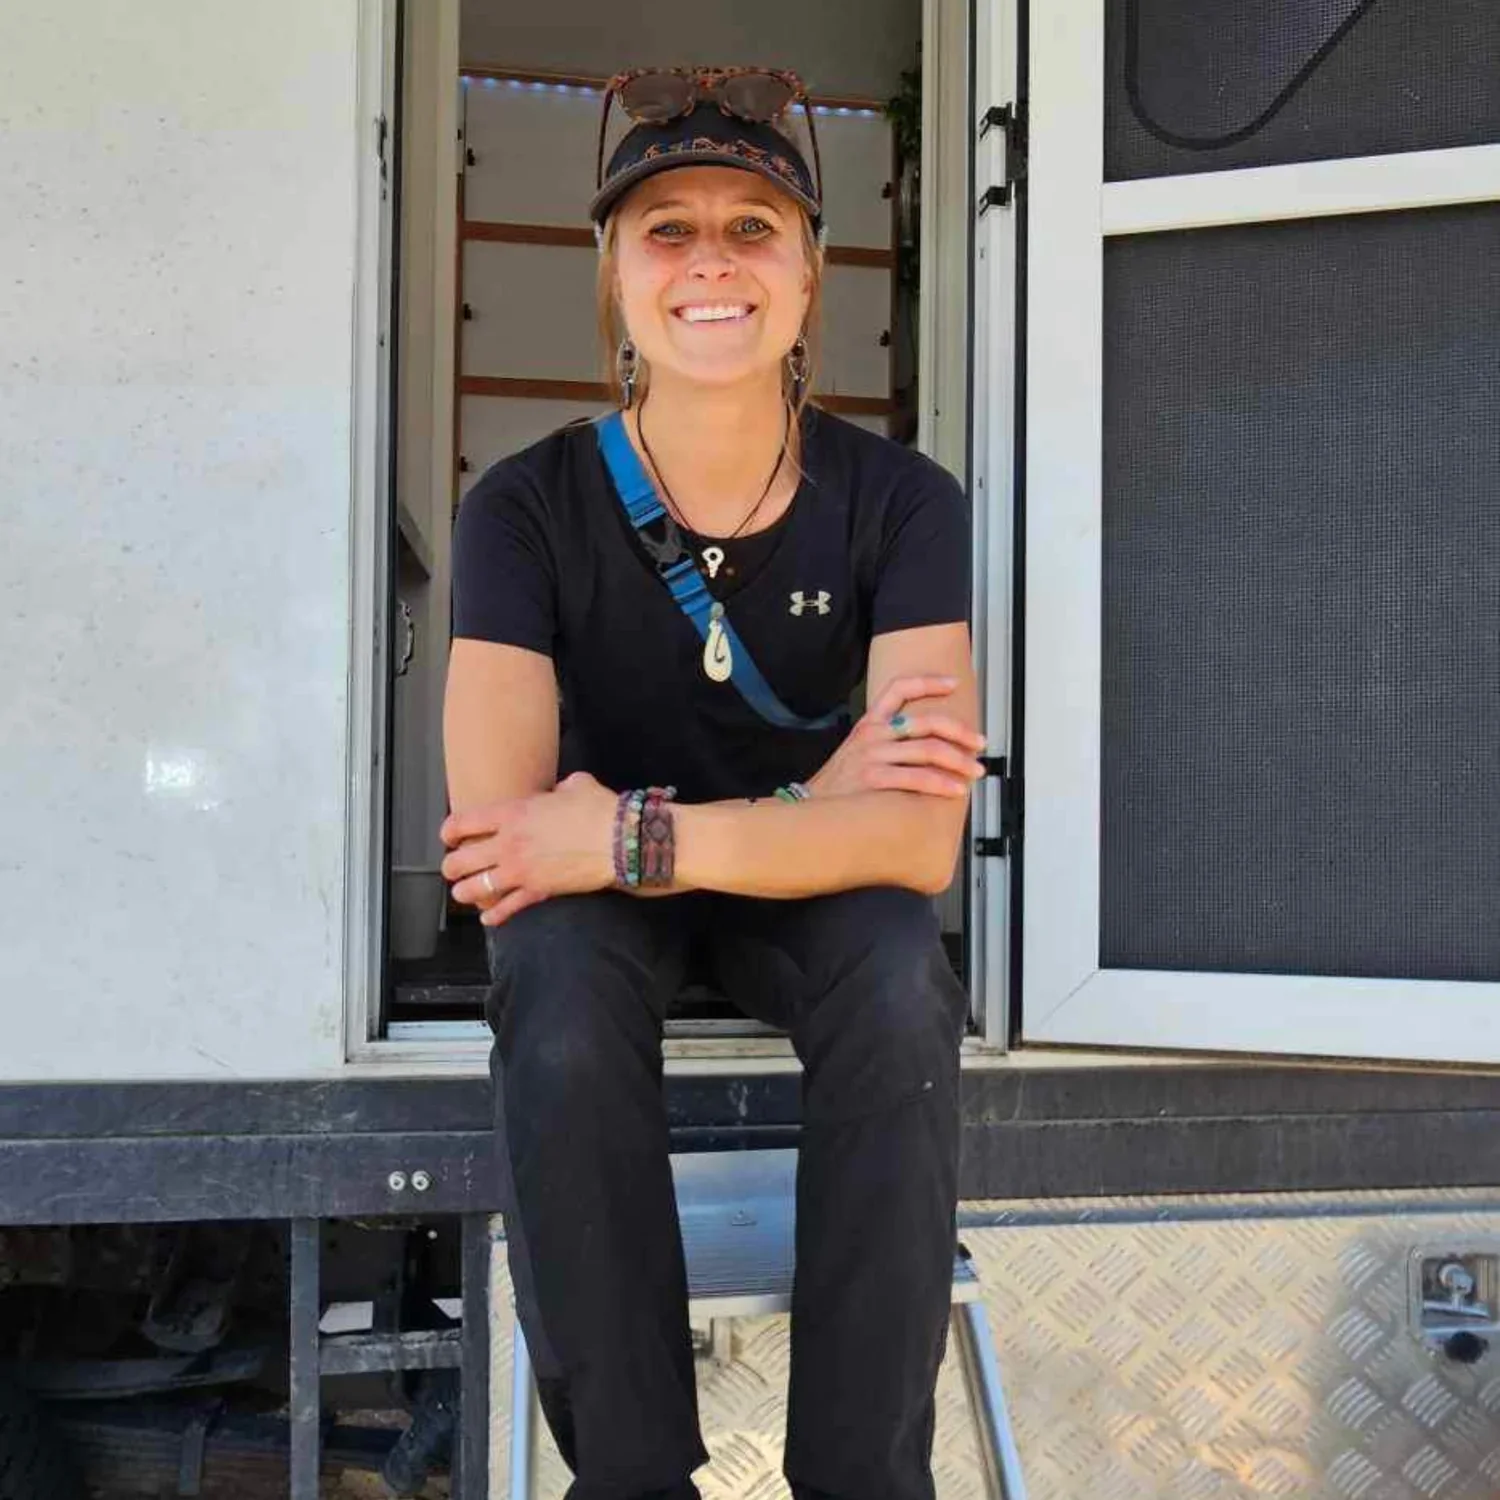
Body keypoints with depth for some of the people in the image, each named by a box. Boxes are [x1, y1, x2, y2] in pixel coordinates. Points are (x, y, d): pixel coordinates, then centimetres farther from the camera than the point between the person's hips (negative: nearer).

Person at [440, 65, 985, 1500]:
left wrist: (633, 835, -36)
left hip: (812, 892, 1)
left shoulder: (899, 502, -15)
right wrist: (815, 801, -28)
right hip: (601, 891, 0)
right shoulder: (527, 507, -16)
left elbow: (920, 838, -27)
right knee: (556, 974, -34)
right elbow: (498, 822, -26)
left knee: (900, 979, -32)